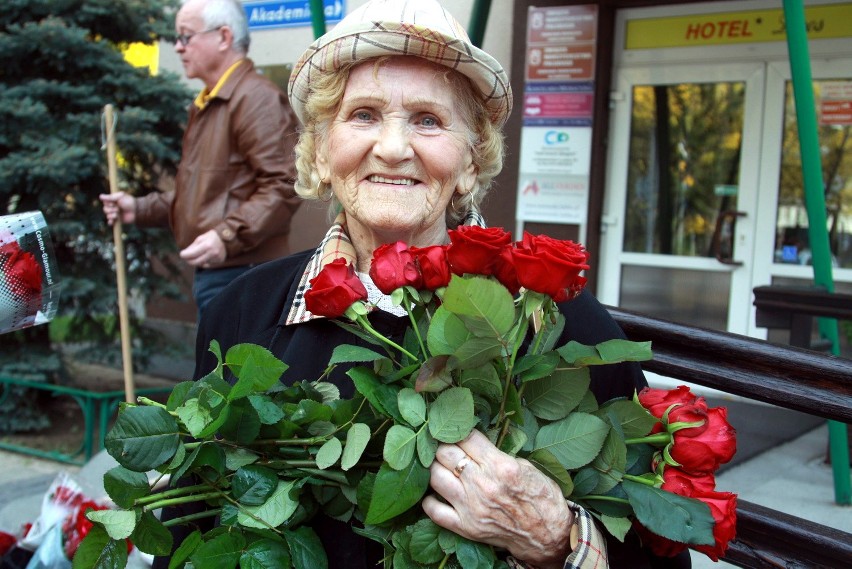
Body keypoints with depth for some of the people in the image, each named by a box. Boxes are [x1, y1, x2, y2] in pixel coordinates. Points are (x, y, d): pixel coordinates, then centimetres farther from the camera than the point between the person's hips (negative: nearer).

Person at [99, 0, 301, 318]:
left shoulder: (256, 98, -12)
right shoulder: (205, 106, 21)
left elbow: (283, 185, -21)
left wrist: (228, 236, -29)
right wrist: (141, 209, 18)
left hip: (243, 277, -11)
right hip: (212, 274, 11)